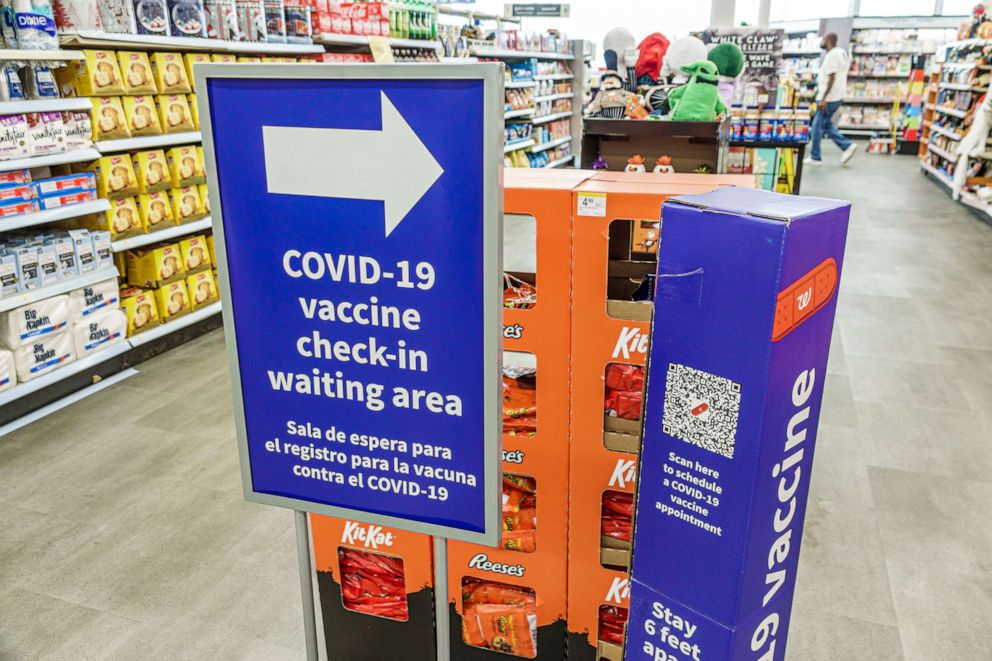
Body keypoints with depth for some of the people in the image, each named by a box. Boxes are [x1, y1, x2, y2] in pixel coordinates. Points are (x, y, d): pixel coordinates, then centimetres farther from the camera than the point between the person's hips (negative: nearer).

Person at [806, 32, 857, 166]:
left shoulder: (831, 56, -18)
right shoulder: (841, 52, 14)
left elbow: (831, 78, -24)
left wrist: (823, 99, -25)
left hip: (829, 98, -10)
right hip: (838, 96, 10)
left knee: (818, 126, -1)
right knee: (827, 124, 17)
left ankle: (815, 157, 6)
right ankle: (847, 146, 11)